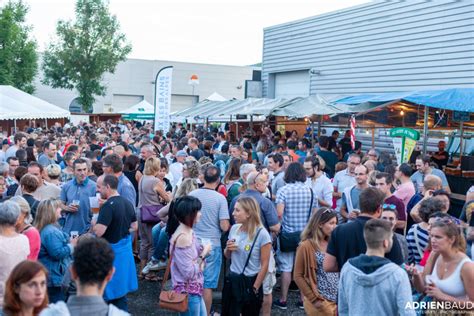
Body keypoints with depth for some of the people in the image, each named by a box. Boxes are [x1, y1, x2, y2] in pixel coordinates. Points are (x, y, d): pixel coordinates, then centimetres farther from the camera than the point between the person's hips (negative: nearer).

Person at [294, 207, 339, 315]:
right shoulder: (306, 246, -10)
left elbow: (338, 270, 12)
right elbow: (298, 276, -9)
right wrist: (314, 299, -11)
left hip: (337, 299, 5)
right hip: (320, 302, -5)